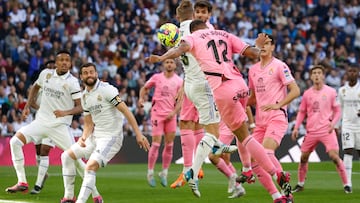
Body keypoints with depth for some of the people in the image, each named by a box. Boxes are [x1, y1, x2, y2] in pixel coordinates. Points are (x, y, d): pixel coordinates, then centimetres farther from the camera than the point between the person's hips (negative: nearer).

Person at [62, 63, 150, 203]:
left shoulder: (106, 90, -14)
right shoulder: (84, 96, 11)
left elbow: (126, 111, -17)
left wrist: (138, 134, -23)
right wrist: (84, 137, -5)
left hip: (111, 137, -9)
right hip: (95, 137, 9)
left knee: (91, 167, -24)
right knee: (67, 156, 9)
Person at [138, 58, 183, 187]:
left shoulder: (179, 81, 4)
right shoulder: (157, 77, 4)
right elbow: (145, 88, 16)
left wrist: (173, 112, -10)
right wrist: (141, 98, -4)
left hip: (171, 115, 2)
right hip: (157, 113, -2)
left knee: (169, 145, 2)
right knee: (156, 144, -8)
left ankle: (164, 173, 14)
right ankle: (150, 173, 2)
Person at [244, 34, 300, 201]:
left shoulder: (279, 66, -4)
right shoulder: (253, 69, 16)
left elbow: (295, 90, -8)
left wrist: (278, 104, -18)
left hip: (276, 118, -7)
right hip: (260, 121, 7)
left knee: (266, 153, -27)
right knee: (253, 160, -1)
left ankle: (286, 190, -18)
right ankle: (276, 196, 8)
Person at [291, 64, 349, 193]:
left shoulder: (331, 92, 0)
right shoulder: (307, 93, 7)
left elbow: (337, 111, 5)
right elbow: (302, 112, 15)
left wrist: (333, 123, -13)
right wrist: (296, 128, 6)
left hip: (327, 131, -3)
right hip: (311, 132, 3)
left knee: (334, 156, -15)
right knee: (303, 157, 6)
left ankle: (346, 184, -7)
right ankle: (300, 184, 24)